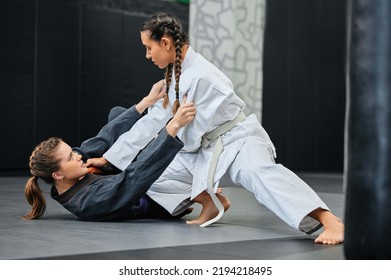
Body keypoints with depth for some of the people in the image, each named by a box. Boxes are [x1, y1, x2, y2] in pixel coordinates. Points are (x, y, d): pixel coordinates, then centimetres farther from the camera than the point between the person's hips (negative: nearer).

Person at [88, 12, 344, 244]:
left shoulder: (200, 76, -25)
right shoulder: (176, 74, 6)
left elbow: (190, 135, -19)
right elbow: (153, 121, 10)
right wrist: (109, 158, 9)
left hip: (238, 143, -9)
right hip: (208, 149, 9)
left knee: (262, 175, -40)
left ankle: (330, 221, -55)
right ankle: (211, 201, 11)